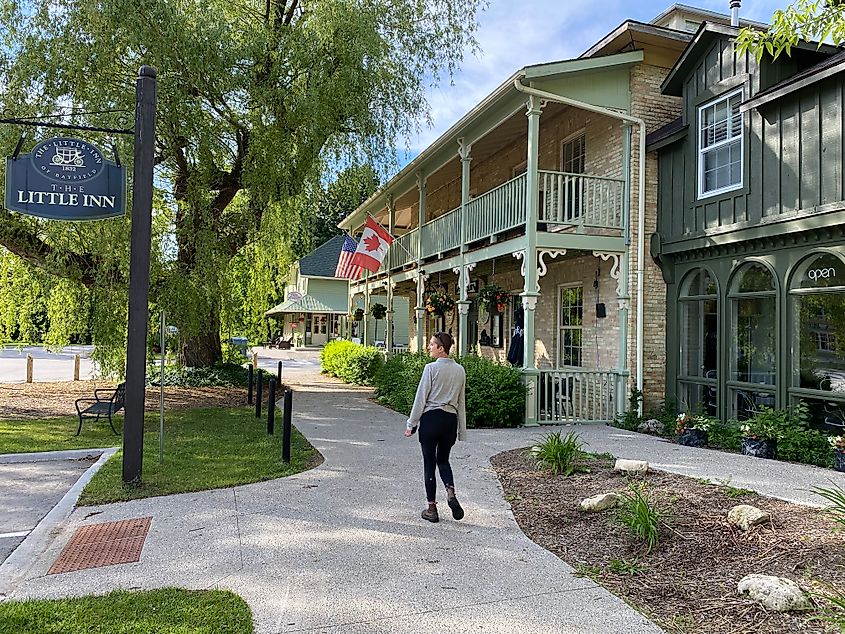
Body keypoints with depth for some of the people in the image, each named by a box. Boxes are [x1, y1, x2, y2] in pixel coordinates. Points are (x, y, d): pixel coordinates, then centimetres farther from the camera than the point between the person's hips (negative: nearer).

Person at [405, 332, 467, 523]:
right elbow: (461, 402, 10)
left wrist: (411, 424, -1)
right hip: (451, 419, 5)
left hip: (431, 418, -5)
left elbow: (421, 398, -10)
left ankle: (432, 508, 13)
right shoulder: (460, 370, 5)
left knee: (429, 463, 8)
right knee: (443, 460, 21)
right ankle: (451, 492, -4)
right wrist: (461, 430, 16)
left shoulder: (431, 368, -12)